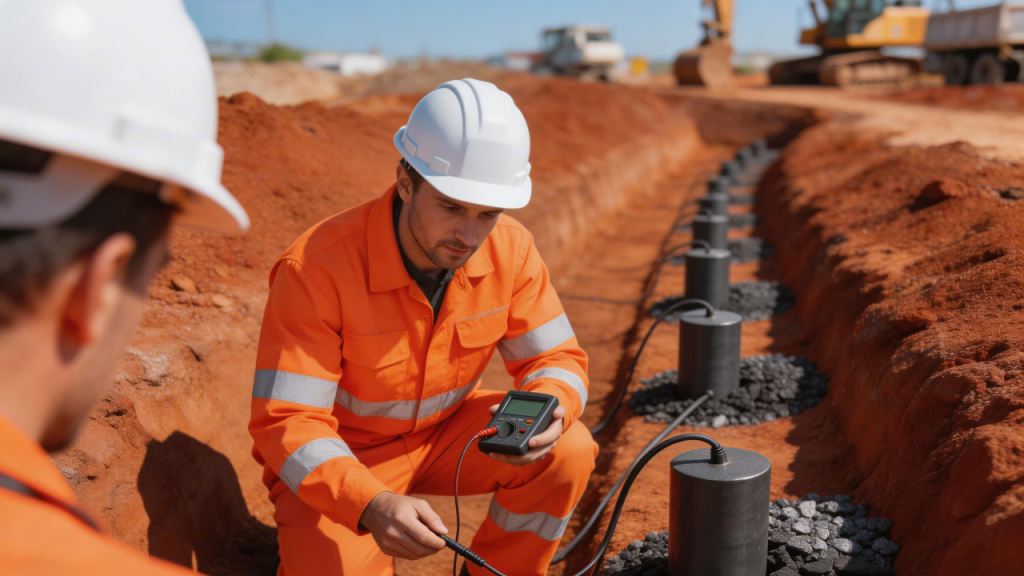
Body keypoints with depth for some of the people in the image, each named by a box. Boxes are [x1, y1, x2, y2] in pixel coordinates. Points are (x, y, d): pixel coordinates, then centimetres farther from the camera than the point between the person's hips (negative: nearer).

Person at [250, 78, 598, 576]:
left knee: (569, 451, -19)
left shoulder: (510, 249, -15)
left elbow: (558, 360, -6)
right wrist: (373, 506, -45)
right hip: (337, 460, -3)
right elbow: (286, 423, -28)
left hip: (442, 433, 4)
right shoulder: (314, 267, -29)